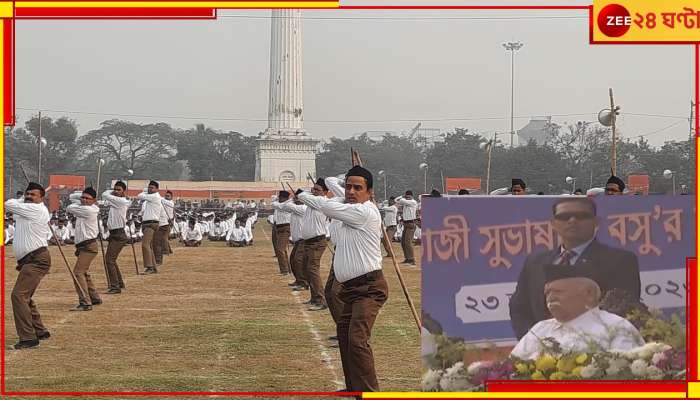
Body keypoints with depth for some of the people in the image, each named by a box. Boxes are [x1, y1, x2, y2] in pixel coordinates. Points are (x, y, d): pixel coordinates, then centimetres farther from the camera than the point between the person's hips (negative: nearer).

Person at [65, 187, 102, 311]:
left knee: (78, 272, -19)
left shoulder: (89, 210, -16)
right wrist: (82, 195, 7)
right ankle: (95, 298, 35)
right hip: (82, 246, 11)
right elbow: (72, 197, 21)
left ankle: (85, 303, -26)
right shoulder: (83, 207, 12)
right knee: (83, 273, 23)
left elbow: (69, 209, -9)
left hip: (88, 246, -11)